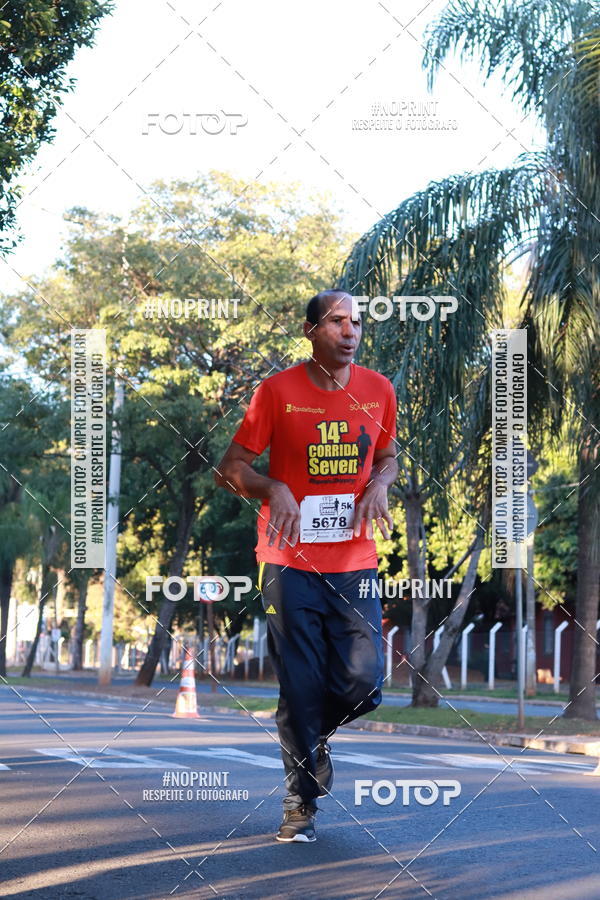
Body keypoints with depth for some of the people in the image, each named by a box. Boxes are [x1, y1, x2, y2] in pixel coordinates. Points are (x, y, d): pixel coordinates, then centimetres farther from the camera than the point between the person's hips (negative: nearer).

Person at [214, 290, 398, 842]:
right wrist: (273, 489, -18)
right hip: (291, 563, -2)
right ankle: (302, 803, 14)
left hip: (355, 563, 3)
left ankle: (318, 735, 27)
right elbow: (232, 467, 1)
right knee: (299, 688, -1)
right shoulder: (277, 391, -3)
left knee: (364, 679, -7)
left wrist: (380, 482, -1)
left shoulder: (379, 391, 7)